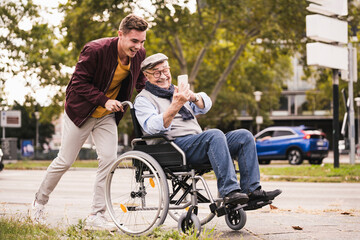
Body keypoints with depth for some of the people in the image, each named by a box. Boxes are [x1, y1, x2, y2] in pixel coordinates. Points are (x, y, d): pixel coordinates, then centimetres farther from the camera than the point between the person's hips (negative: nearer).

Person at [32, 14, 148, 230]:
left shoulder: (139, 55, -9)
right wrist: (104, 100, -30)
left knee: (109, 158, -12)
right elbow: (79, 82, -21)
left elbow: (141, 81, 9)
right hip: (81, 112, -4)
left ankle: (97, 216, -5)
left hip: (107, 116, 4)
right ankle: (40, 202, 27)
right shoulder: (95, 50, -27)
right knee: (65, 161, 4)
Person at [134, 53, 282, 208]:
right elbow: (153, 127, -15)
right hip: (176, 144, -7)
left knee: (244, 136, -10)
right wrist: (176, 105, -29)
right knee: (215, 134, -33)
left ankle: (252, 191, -19)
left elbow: (205, 105, 13)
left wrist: (194, 97, -11)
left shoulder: (177, 91, 29)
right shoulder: (143, 99, 6)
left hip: (199, 143, 7)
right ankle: (229, 191, -41)